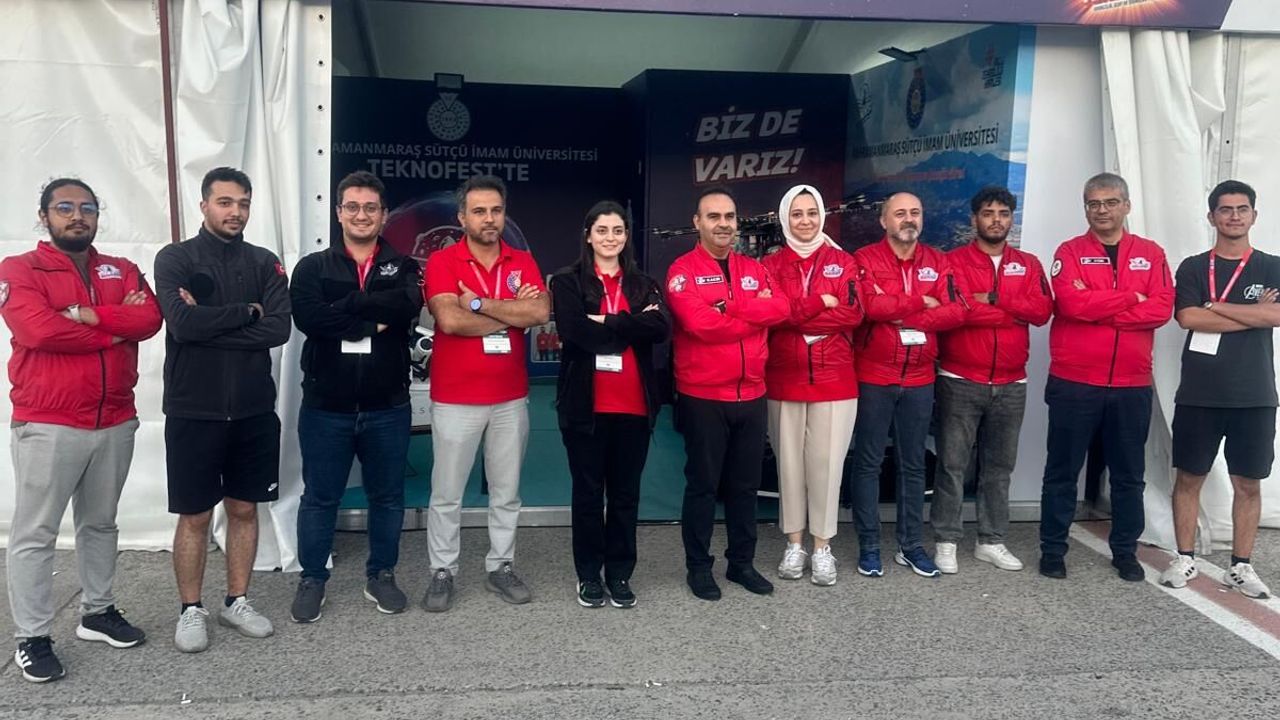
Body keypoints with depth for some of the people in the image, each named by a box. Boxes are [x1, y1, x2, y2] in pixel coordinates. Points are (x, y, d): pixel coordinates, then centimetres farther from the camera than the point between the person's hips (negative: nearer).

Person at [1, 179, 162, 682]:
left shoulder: (121, 270, 11)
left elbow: (150, 319, -6)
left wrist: (88, 314, -18)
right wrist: (116, 328, -10)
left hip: (115, 422, 5)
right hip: (46, 425, -5)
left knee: (100, 523, 16)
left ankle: (98, 612, 29)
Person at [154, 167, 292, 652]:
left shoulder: (264, 262, 6)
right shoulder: (175, 259, -2)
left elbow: (278, 329, -9)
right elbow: (183, 323, -19)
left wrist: (209, 322, -13)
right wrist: (246, 311, -11)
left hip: (254, 411, 3)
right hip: (193, 412, -3)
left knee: (244, 509, 11)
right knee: (194, 516, 6)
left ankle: (236, 602, 25)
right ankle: (191, 610, 21)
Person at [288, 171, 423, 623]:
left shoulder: (403, 268, 5)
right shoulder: (313, 268, 3)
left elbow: (406, 306, -18)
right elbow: (308, 317, -17)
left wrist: (345, 304, -18)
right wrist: (372, 322, -17)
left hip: (388, 407, 1)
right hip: (325, 407, -1)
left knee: (387, 496, 12)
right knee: (320, 497, 10)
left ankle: (381, 576, 29)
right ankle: (312, 580, 26)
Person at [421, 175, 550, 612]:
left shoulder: (523, 262, 5)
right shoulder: (442, 261, -5)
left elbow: (541, 312, -11)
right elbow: (450, 319, -20)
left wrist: (480, 303, -15)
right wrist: (513, 314, -11)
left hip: (511, 398, 3)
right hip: (455, 399, -3)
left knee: (506, 491, 12)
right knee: (446, 493, 6)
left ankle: (501, 567, 26)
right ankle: (442, 572, 20)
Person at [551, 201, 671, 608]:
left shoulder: (644, 284, 11)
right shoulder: (568, 282, 2)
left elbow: (661, 328, -9)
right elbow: (575, 331, -16)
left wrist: (607, 323, -15)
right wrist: (632, 326, -11)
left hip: (634, 405, 3)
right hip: (585, 404, -2)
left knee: (626, 492, 10)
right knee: (588, 492, 8)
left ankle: (620, 574, 22)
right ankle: (589, 574, 21)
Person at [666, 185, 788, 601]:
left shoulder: (755, 270, 12)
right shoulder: (682, 271, -6)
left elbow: (780, 308, -6)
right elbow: (699, 323, -21)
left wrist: (729, 309, -17)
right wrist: (755, 315, -9)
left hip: (752, 396, 5)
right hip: (702, 398, -5)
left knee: (746, 485, 14)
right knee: (702, 484, 5)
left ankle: (742, 562, 27)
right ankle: (698, 567, 17)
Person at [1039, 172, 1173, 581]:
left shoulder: (1151, 254, 8)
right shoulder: (1070, 252, 0)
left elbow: (1162, 308, -6)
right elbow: (1070, 303, -17)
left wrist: (1097, 307, -13)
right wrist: (1130, 298, -10)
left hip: (1132, 385, 3)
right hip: (1073, 383, -2)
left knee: (1128, 473, 12)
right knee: (1062, 471, 6)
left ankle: (1125, 552, 26)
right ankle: (1053, 549, 16)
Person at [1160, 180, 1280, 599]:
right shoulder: (1193, 268, 4)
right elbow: (1188, 318, -12)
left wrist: (1216, 307, -11)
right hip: (1199, 393, -1)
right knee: (1189, 477, 5)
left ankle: (1240, 566, 18)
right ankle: (1185, 559, 17)